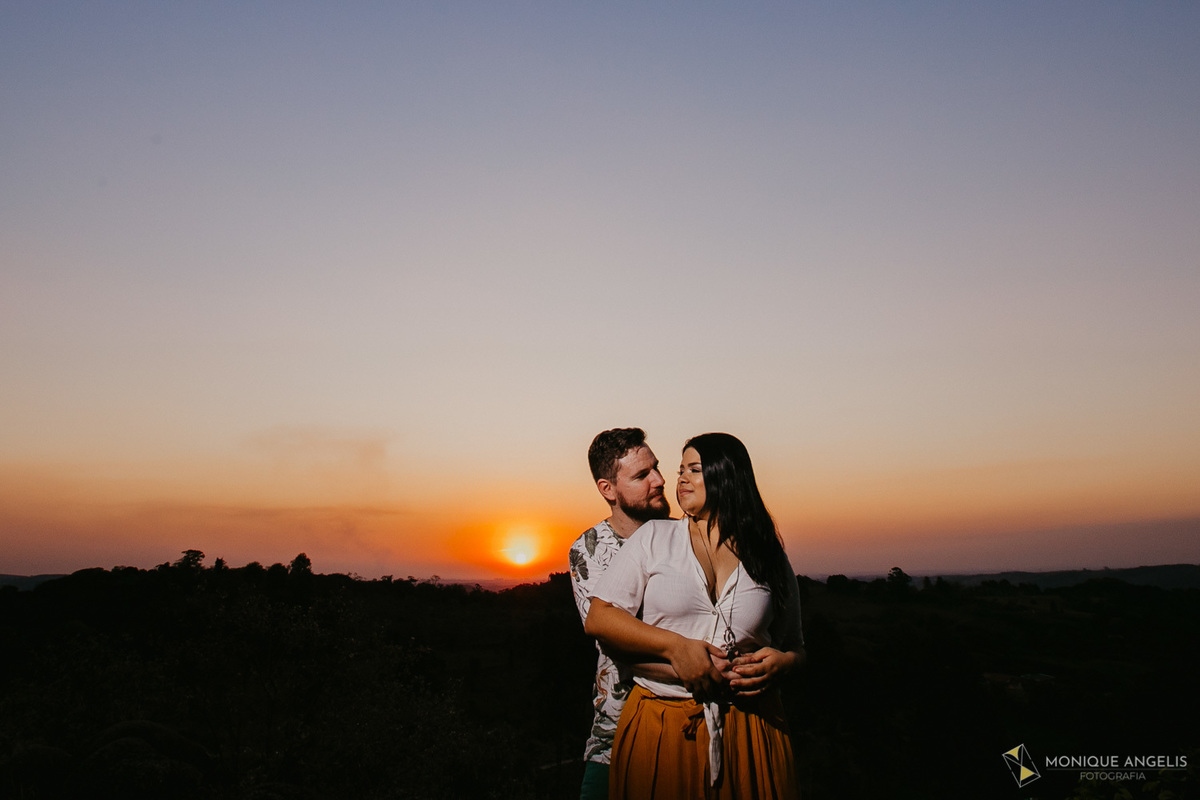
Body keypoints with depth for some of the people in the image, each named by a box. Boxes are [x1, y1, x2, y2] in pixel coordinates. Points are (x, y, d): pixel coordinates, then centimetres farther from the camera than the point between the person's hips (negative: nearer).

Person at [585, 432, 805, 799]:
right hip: (658, 726, -1)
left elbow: (796, 648, 14)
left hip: (750, 731, 1)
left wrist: (782, 662, -10)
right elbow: (598, 618, -3)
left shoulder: (770, 558, 7)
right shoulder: (655, 536, 4)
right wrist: (675, 646, -14)